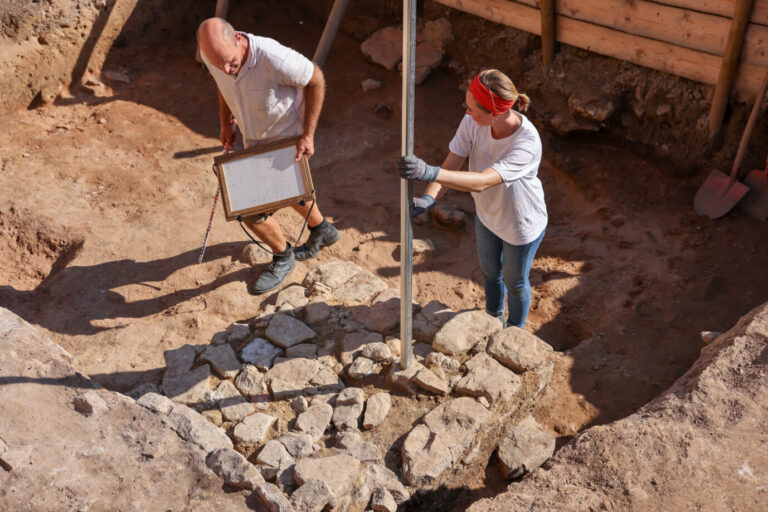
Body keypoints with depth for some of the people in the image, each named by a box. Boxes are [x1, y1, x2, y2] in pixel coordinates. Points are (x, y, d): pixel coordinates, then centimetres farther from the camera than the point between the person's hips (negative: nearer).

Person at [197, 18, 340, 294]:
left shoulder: (273, 58, -38)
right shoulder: (212, 53, -19)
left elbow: (316, 80, -22)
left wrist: (308, 135, -21)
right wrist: (225, 123, 6)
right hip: (254, 139, 7)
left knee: (252, 211, -3)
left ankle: (283, 257, 27)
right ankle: (322, 231, 57)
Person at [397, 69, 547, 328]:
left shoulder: (528, 144, -42)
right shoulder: (473, 122, -25)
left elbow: (481, 182, -50)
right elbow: (451, 163, -25)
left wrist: (429, 172, -61)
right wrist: (429, 197, -44)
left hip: (522, 225, -5)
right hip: (487, 214, 6)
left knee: (515, 282, 21)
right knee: (490, 270, 31)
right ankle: (494, 318, 63)